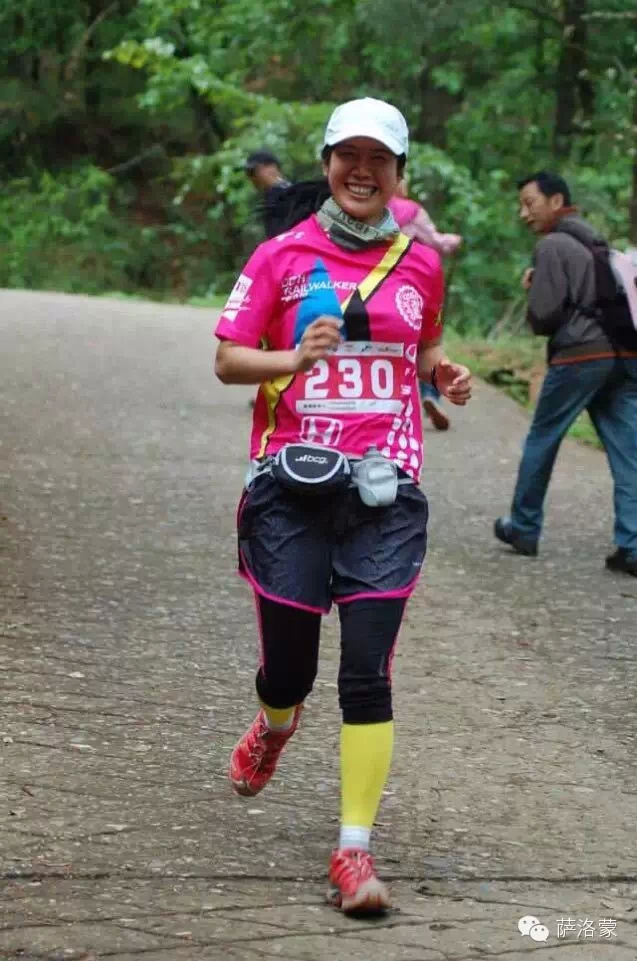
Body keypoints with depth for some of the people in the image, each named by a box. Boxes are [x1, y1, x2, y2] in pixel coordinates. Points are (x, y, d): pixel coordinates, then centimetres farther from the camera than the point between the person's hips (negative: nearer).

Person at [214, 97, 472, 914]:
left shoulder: (420, 263, 9)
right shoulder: (283, 256, 1)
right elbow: (228, 360, 1)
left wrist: (443, 377, 3)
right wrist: (296, 358, -18)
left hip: (384, 489, 1)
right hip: (292, 486, -1)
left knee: (367, 674, -8)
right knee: (289, 664, 7)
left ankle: (354, 851, -6)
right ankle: (274, 725, 45)